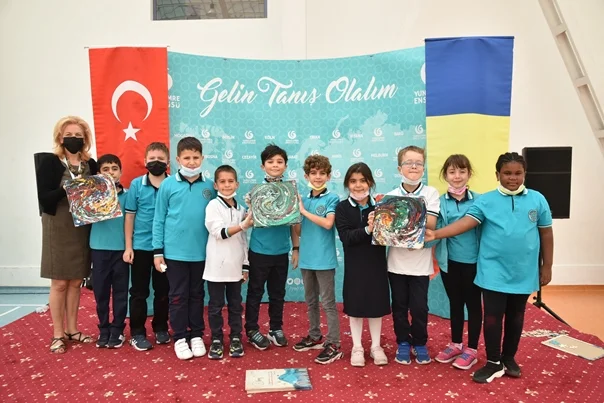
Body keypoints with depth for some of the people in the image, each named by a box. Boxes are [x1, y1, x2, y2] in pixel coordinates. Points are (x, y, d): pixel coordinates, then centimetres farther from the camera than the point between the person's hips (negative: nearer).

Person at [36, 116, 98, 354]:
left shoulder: (90, 164, 7)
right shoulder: (49, 163, -4)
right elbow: (44, 199, -13)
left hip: (83, 228, 4)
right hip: (58, 228, -4)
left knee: (76, 281, 11)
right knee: (59, 282, 2)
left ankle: (72, 329, 23)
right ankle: (57, 334, 15)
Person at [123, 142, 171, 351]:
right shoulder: (136, 184, -3)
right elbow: (129, 216, 0)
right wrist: (128, 247, -3)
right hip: (141, 246, 0)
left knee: (163, 291, 13)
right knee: (139, 292, 9)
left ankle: (161, 329, 29)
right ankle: (137, 333, 22)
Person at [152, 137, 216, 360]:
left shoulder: (209, 186, 0)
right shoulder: (168, 185, -5)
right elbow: (159, 219, -1)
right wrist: (157, 251, -2)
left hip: (201, 252, 2)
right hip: (175, 252, -1)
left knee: (197, 295, 15)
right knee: (178, 296, 10)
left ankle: (197, 335, 29)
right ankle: (180, 337, 24)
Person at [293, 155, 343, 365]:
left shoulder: (332, 198, -6)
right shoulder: (304, 200, 9)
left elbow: (328, 223, -22)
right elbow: (300, 229, 12)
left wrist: (304, 211, -16)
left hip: (324, 259, -6)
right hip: (307, 258, 6)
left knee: (328, 303, 1)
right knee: (310, 301, 17)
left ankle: (334, 345, 10)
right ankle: (315, 337, 33)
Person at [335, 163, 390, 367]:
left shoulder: (379, 205, -1)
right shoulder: (342, 208, -5)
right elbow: (345, 237, -16)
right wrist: (367, 230, -29)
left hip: (377, 263, 1)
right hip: (354, 264, -1)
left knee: (376, 304, 12)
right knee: (355, 305, 9)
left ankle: (376, 346, 28)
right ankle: (357, 347, 25)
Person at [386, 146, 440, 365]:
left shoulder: (430, 193, -3)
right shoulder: (392, 195, 1)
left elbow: (430, 224, -12)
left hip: (420, 262, -1)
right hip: (396, 261, 1)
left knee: (419, 307, 7)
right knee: (399, 306, 12)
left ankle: (420, 344, 29)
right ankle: (403, 343, 29)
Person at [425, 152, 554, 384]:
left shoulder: (537, 200, -1)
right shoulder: (486, 200, -5)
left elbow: (546, 233, 6)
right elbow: (465, 222, -14)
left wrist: (547, 266, 8)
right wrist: (436, 234, -28)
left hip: (524, 273, 2)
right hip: (494, 272, -1)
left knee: (515, 317, 16)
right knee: (493, 317, 4)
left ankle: (509, 358, 35)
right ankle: (494, 363, 21)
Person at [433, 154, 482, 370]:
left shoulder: (478, 200, -6)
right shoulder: (440, 202, -1)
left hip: (473, 261, -2)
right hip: (449, 261, 2)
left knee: (473, 304, 11)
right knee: (455, 303, 17)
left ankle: (471, 349, 26)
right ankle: (456, 344, 33)